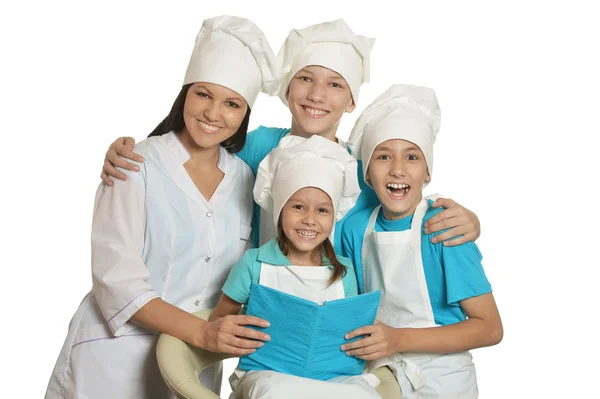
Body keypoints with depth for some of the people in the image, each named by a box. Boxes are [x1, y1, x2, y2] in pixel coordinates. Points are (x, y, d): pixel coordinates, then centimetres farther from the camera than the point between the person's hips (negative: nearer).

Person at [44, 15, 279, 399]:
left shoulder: (244, 177, 2)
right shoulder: (137, 167, -12)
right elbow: (117, 279, -17)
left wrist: (222, 336, -6)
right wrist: (202, 332, -26)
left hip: (196, 364, 4)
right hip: (117, 356, -4)